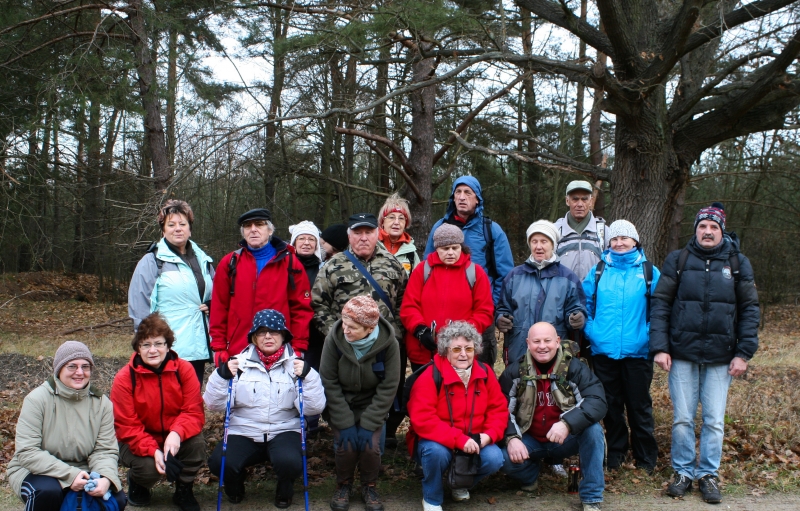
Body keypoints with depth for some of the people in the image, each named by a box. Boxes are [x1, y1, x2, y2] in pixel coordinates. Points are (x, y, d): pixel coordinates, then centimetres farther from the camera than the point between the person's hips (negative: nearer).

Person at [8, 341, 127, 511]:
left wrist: (105, 478, -30)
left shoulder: (101, 403, -2)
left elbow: (105, 450, -7)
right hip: (40, 472, -3)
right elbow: (27, 452, -20)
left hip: (82, 472, 4)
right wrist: (69, 475, -30)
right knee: (48, 490, -36)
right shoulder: (37, 399, -14)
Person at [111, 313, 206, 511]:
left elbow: (194, 411, -14)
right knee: (149, 466, -31)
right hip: (137, 442, -2)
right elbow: (127, 427, -15)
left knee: (197, 443, -28)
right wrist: (153, 451, -31)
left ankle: (184, 491, 0)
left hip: (173, 438, 2)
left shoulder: (183, 369, -10)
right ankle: (137, 483, 10)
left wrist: (177, 433, -36)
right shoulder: (124, 379, -14)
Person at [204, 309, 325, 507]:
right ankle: (235, 483, 11)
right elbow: (215, 404, -1)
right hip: (244, 432, 1)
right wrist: (222, 375, -16)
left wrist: (308, 376, -20)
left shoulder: (295, 364, 1)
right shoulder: (240, 363, 2)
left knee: (289, 462, -33)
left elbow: (313, 408, -7)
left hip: (284, 432, -1)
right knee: (219, 462, -27)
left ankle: (284, 490, 6)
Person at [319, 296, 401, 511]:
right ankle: (344, 484, 13)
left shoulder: (388, 343, -22)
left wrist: (368, 424, -19)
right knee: (345, 445, -19)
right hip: (341, 404, 0)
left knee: (370, 445, -19)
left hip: (371, 405, 0)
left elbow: (388, 387, -15)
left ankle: (369, 486, 12)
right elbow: (329, 382, -15)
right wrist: (345, 423, -18)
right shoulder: (334, 338, -21)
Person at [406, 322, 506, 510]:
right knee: (436, 452, -36)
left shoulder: (485, 373, -3)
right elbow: (422, 420, -27)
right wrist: (459, 440, -33)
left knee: (494, 459, -22)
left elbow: (499, 409, 1)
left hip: (474, 443, 4)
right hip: (438, 443, -4)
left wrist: (489, 435, -20)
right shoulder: (430, 376, -19)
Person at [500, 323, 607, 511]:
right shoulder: (515, 371, -5)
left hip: (566, 440, -1)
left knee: (593, 430, -30)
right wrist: (511, 438, -26)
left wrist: (567, 424, -39)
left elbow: (597, 401, -24)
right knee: (506, 459, -28)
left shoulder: (575, 368, -11)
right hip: (530, 441, 1)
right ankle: (530, 476, 12)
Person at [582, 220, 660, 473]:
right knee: (611, 406, 12)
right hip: (604, 351, 2)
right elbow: (584, 303, 9)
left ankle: (646, 459, 18)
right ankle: (615, 453, 26)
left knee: (639, 406, 5)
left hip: (637, 352, -2)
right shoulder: (598, 271, 7)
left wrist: (649, 335, -9)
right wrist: (591, 330, -3)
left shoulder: (649, 272, 2)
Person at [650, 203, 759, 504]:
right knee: (682, 418, 5)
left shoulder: (738, 263, 5)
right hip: (682, 355, 0)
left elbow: (750, 310, 5)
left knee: (714, 421, 5)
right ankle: (683, 472, 18)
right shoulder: (678, 261, 3)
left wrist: (744, 353, -3)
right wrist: (659, 347, -7)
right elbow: (661, 304, 1)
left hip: (720, 358, 1)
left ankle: (709, 474, 18)